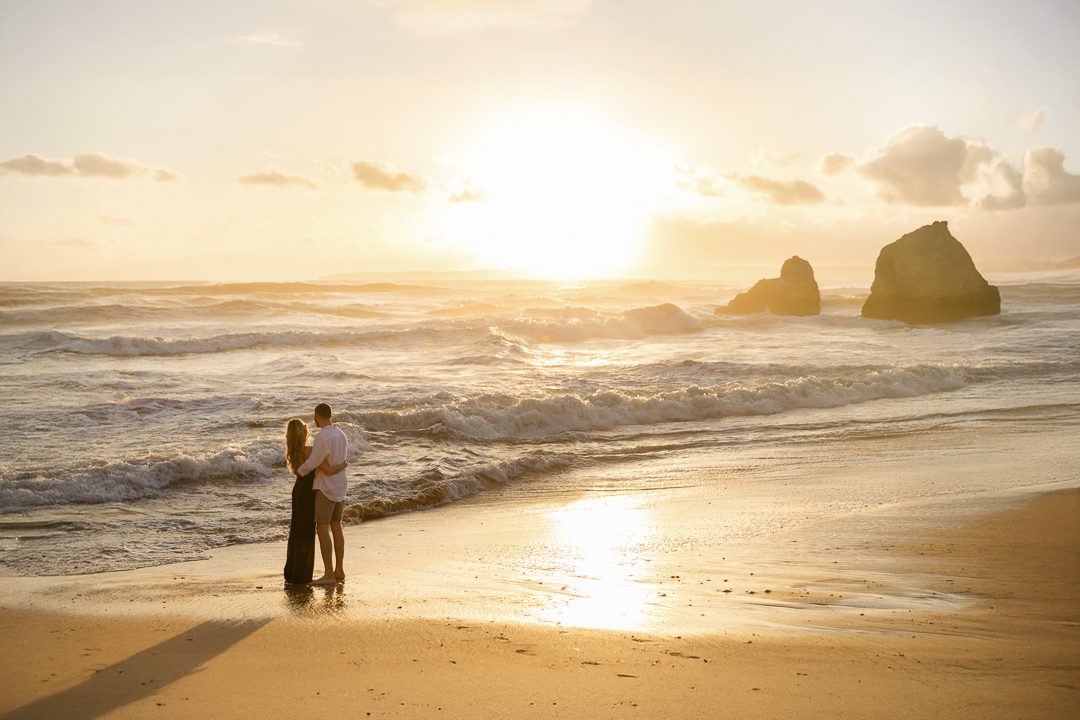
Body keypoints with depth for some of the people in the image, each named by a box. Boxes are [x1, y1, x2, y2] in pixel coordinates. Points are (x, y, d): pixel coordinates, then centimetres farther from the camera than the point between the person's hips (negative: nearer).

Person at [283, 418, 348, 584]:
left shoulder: (293, 452, 1)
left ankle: (291, 572, 26)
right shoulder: (310, 451, -23)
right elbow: (329, 470, -27)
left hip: (298, 491, 8)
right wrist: (344, 465, -10)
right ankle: (301, 575, 7)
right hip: (308, 493, -8)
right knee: (306, 533, 2)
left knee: (296, 532, 17)